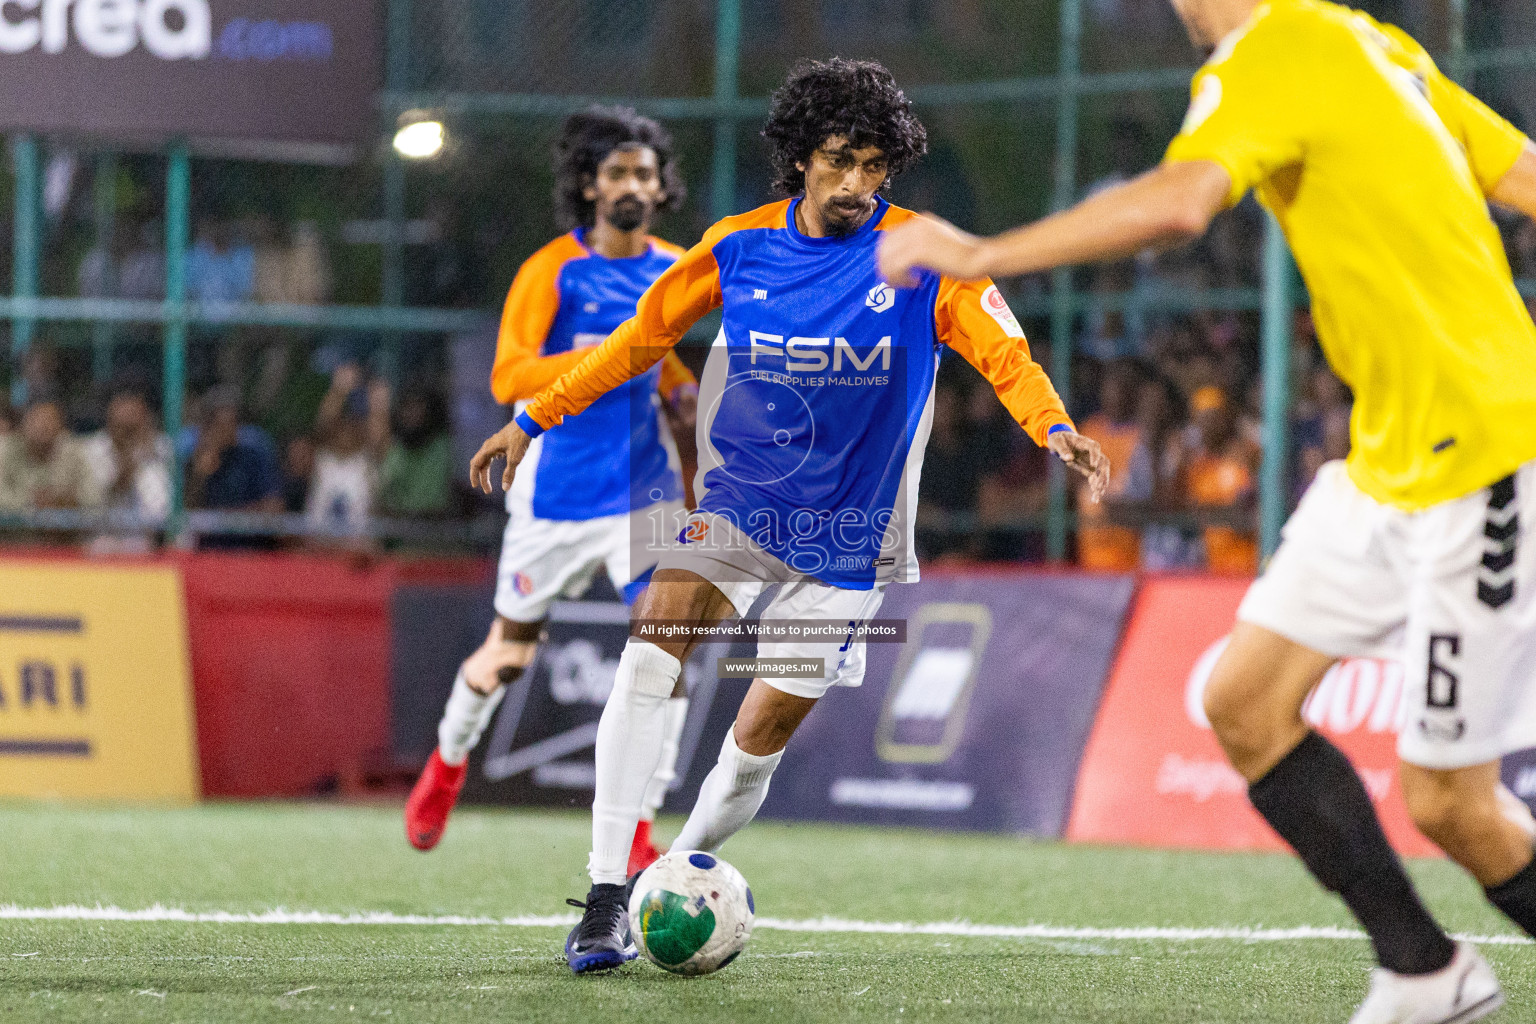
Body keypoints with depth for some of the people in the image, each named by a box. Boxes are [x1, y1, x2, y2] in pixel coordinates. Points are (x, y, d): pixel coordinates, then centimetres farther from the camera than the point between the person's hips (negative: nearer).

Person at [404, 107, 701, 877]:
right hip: (556, 493, -3)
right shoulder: (552, 271, -11)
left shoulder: (671, 270, 4)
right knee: (507, 655, 11)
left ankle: (636, 830, -6)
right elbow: (508, 378, -21)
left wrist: (681, 392, 3)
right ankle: (449, 759, 43)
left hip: (643, 489, 3)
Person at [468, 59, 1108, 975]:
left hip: (846, 539, -1)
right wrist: (535, 419, 9)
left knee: (763, 732, -4)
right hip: (738, 506, 1)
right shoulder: (739, 247, -3)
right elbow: (641, 338, 8)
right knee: (657, 632, -24)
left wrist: (1056, 427, -37)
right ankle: (606, 898, -25)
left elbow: (1004, 354, -17)